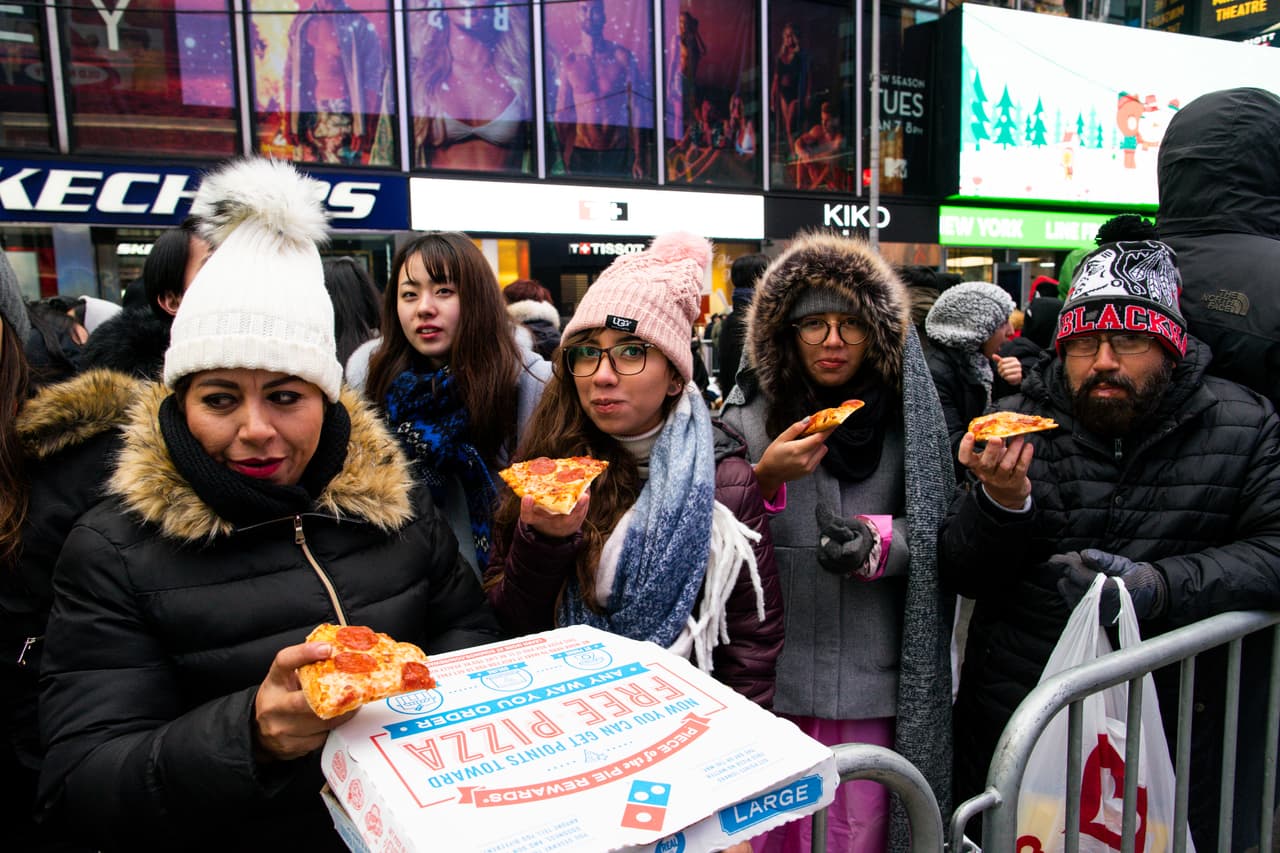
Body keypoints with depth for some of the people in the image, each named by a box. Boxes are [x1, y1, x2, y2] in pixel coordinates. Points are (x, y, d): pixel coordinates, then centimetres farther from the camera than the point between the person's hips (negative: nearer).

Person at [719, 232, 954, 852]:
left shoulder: (907, 412, 1)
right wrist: (764, 479, -20)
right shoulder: (751, 412, -1)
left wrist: (876, 543, -17)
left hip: (872, 676, 0)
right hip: (772, 668, 0)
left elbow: (933, 532, 2)